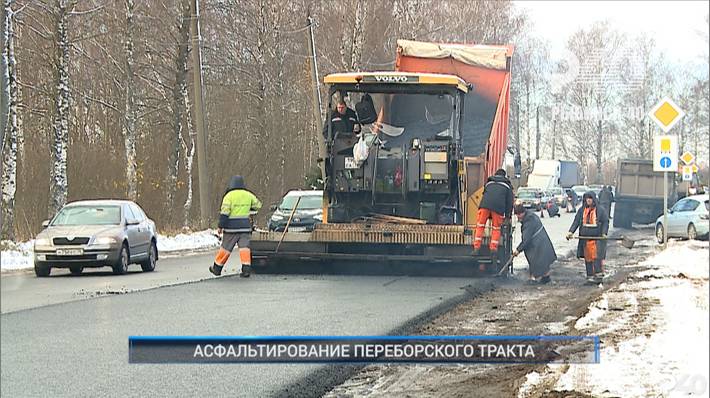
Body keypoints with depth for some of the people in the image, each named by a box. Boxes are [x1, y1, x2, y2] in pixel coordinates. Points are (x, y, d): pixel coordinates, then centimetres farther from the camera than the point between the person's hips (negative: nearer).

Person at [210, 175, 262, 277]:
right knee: (244, 247, 1)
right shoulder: (248, 195, 5)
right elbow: (258, 205, 18)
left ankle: (217, 268, 17)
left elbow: (224, 212, -12)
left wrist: (221, 226, -8)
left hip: (231, 227, -3)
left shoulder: (229, 196, -8)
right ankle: (246, 269, -9)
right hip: (245, 226, 3)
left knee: (225, 247, 6)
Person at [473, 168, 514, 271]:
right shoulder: (507, 185, 26)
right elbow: (510, 201, 18)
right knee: (496, 229, 9)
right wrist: (508, 216, 19)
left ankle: (476, 248, -3)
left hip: (485, 204, 1)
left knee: (480, 226, 7)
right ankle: (493, 249, -1)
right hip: (499, 207, -1)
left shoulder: (489, 182, 33)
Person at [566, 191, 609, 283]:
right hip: (585, 238, 4)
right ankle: (590, 275, 10)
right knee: (588, 257, 5)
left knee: (597, 256, -12)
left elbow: (605, 222, 0)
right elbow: (576, 221, 7)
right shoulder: (582, 210, 10)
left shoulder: (600, 210, 0)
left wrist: (604, 233, -13)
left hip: (597, 238, -4)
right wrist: (571, 232, -7)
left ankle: (598, 274, -9)